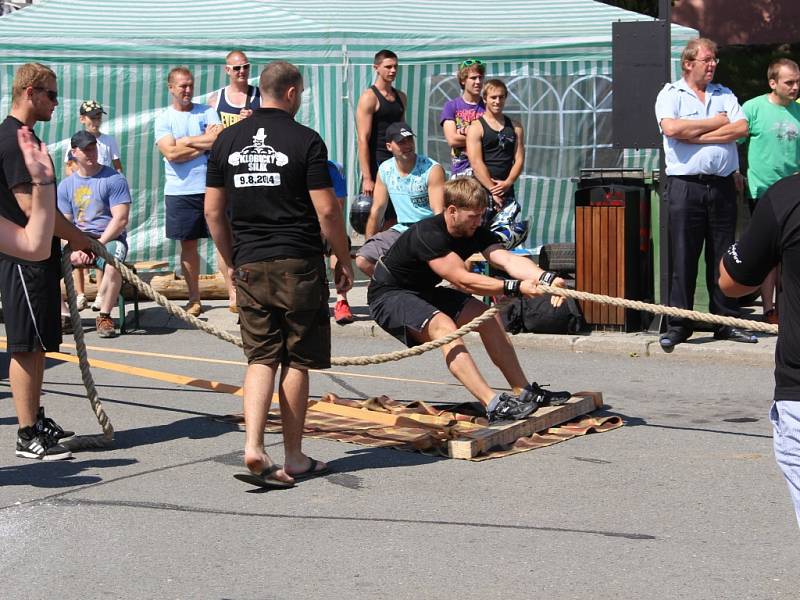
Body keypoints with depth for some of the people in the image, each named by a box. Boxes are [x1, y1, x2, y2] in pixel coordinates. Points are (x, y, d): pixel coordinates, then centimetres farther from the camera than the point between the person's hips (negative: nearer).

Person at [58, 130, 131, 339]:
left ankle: (104, 316, -21)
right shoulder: (66, 185, 11)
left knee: (112, 265, -37)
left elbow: (120, 220, -11)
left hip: (109, 239, -5)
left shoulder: (114, 179, -4)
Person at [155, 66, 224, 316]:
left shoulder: (207, 112, 6)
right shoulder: (163, 118, 5)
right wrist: (204, 143, -7)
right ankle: (194, 299, 15)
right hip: (179, 191, 0)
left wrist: (187, 141, -9)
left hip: (211, 186, 0)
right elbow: (171, 153, -10)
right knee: (188, 244, 6)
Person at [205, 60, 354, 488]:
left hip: (249, 265, 4)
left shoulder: (227, 140, 6)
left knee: (261, 358, 8)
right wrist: (344, 260, 3)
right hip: (298, 264, -4)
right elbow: (326, 210, -9)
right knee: (296, 361, 5)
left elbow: (213, 211, 9)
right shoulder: (305, 140, -8)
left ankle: (253, 446, -11)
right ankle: (294, 459, 13)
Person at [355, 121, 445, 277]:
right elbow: (376, 211, 12)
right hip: (401, 230, 6)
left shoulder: (432, 169, -12)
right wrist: (369, 246, 14)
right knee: (362, 260, -10)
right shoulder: (385, 170, 4)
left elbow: (439, 213, -18)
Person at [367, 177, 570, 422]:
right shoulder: (427, 235, -31)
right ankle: (493, 404, -40)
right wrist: (516, 287, -44)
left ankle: (524, 392, 4)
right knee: (443, 325, -32)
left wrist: (546, 278, -41)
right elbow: (463, 280, -37)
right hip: (388, 296, -9)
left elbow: (509, 259, -23)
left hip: (423, 292, 9)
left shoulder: (475, 233, -7)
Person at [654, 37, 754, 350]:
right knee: (683, 257, -3)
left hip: (722, 185, 4)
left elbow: (741, 128, -1)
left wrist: (697, 136, -9)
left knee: (723, 256, 7)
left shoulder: (724, 95, 15)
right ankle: (678, 324, 2)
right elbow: (671, 128, -15)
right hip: (685, 185, -4)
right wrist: (716, 123, -4)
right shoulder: (671, 94, 4)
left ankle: (726, 321, 14)